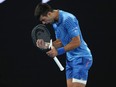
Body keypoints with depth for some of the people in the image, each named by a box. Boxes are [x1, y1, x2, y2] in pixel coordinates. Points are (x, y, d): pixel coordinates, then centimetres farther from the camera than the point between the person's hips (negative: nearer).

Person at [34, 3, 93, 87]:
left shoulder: (68, 19, -20)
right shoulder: (55, 23, 9)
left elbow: (76, 42, -22)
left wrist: (58, 51, -22)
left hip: (81, 58, -9)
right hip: (70, 59, 9)